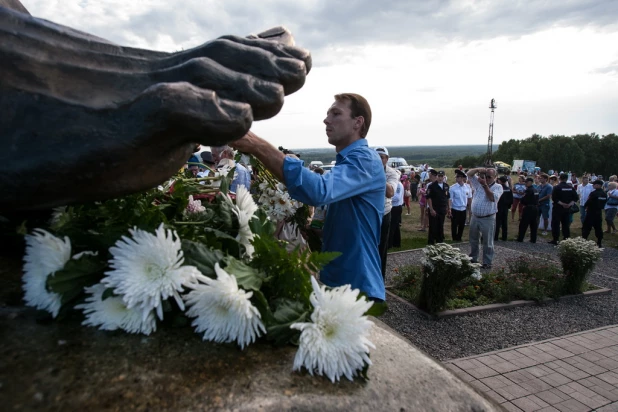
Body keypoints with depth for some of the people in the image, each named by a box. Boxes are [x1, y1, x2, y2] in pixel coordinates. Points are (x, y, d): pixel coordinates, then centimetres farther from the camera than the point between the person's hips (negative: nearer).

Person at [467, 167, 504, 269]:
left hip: (488, 219, -5)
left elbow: (492, 198, -22)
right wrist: (479, 169, -12)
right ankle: (473, 258, 30)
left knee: (487, 242, 2)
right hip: (475, 217, 5)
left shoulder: (498, 187, -6)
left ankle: (487, 262, 11)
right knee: (473, 240, 16)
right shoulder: (479, 183, 7)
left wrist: (485, 185, -24)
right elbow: (469, 173, 5)